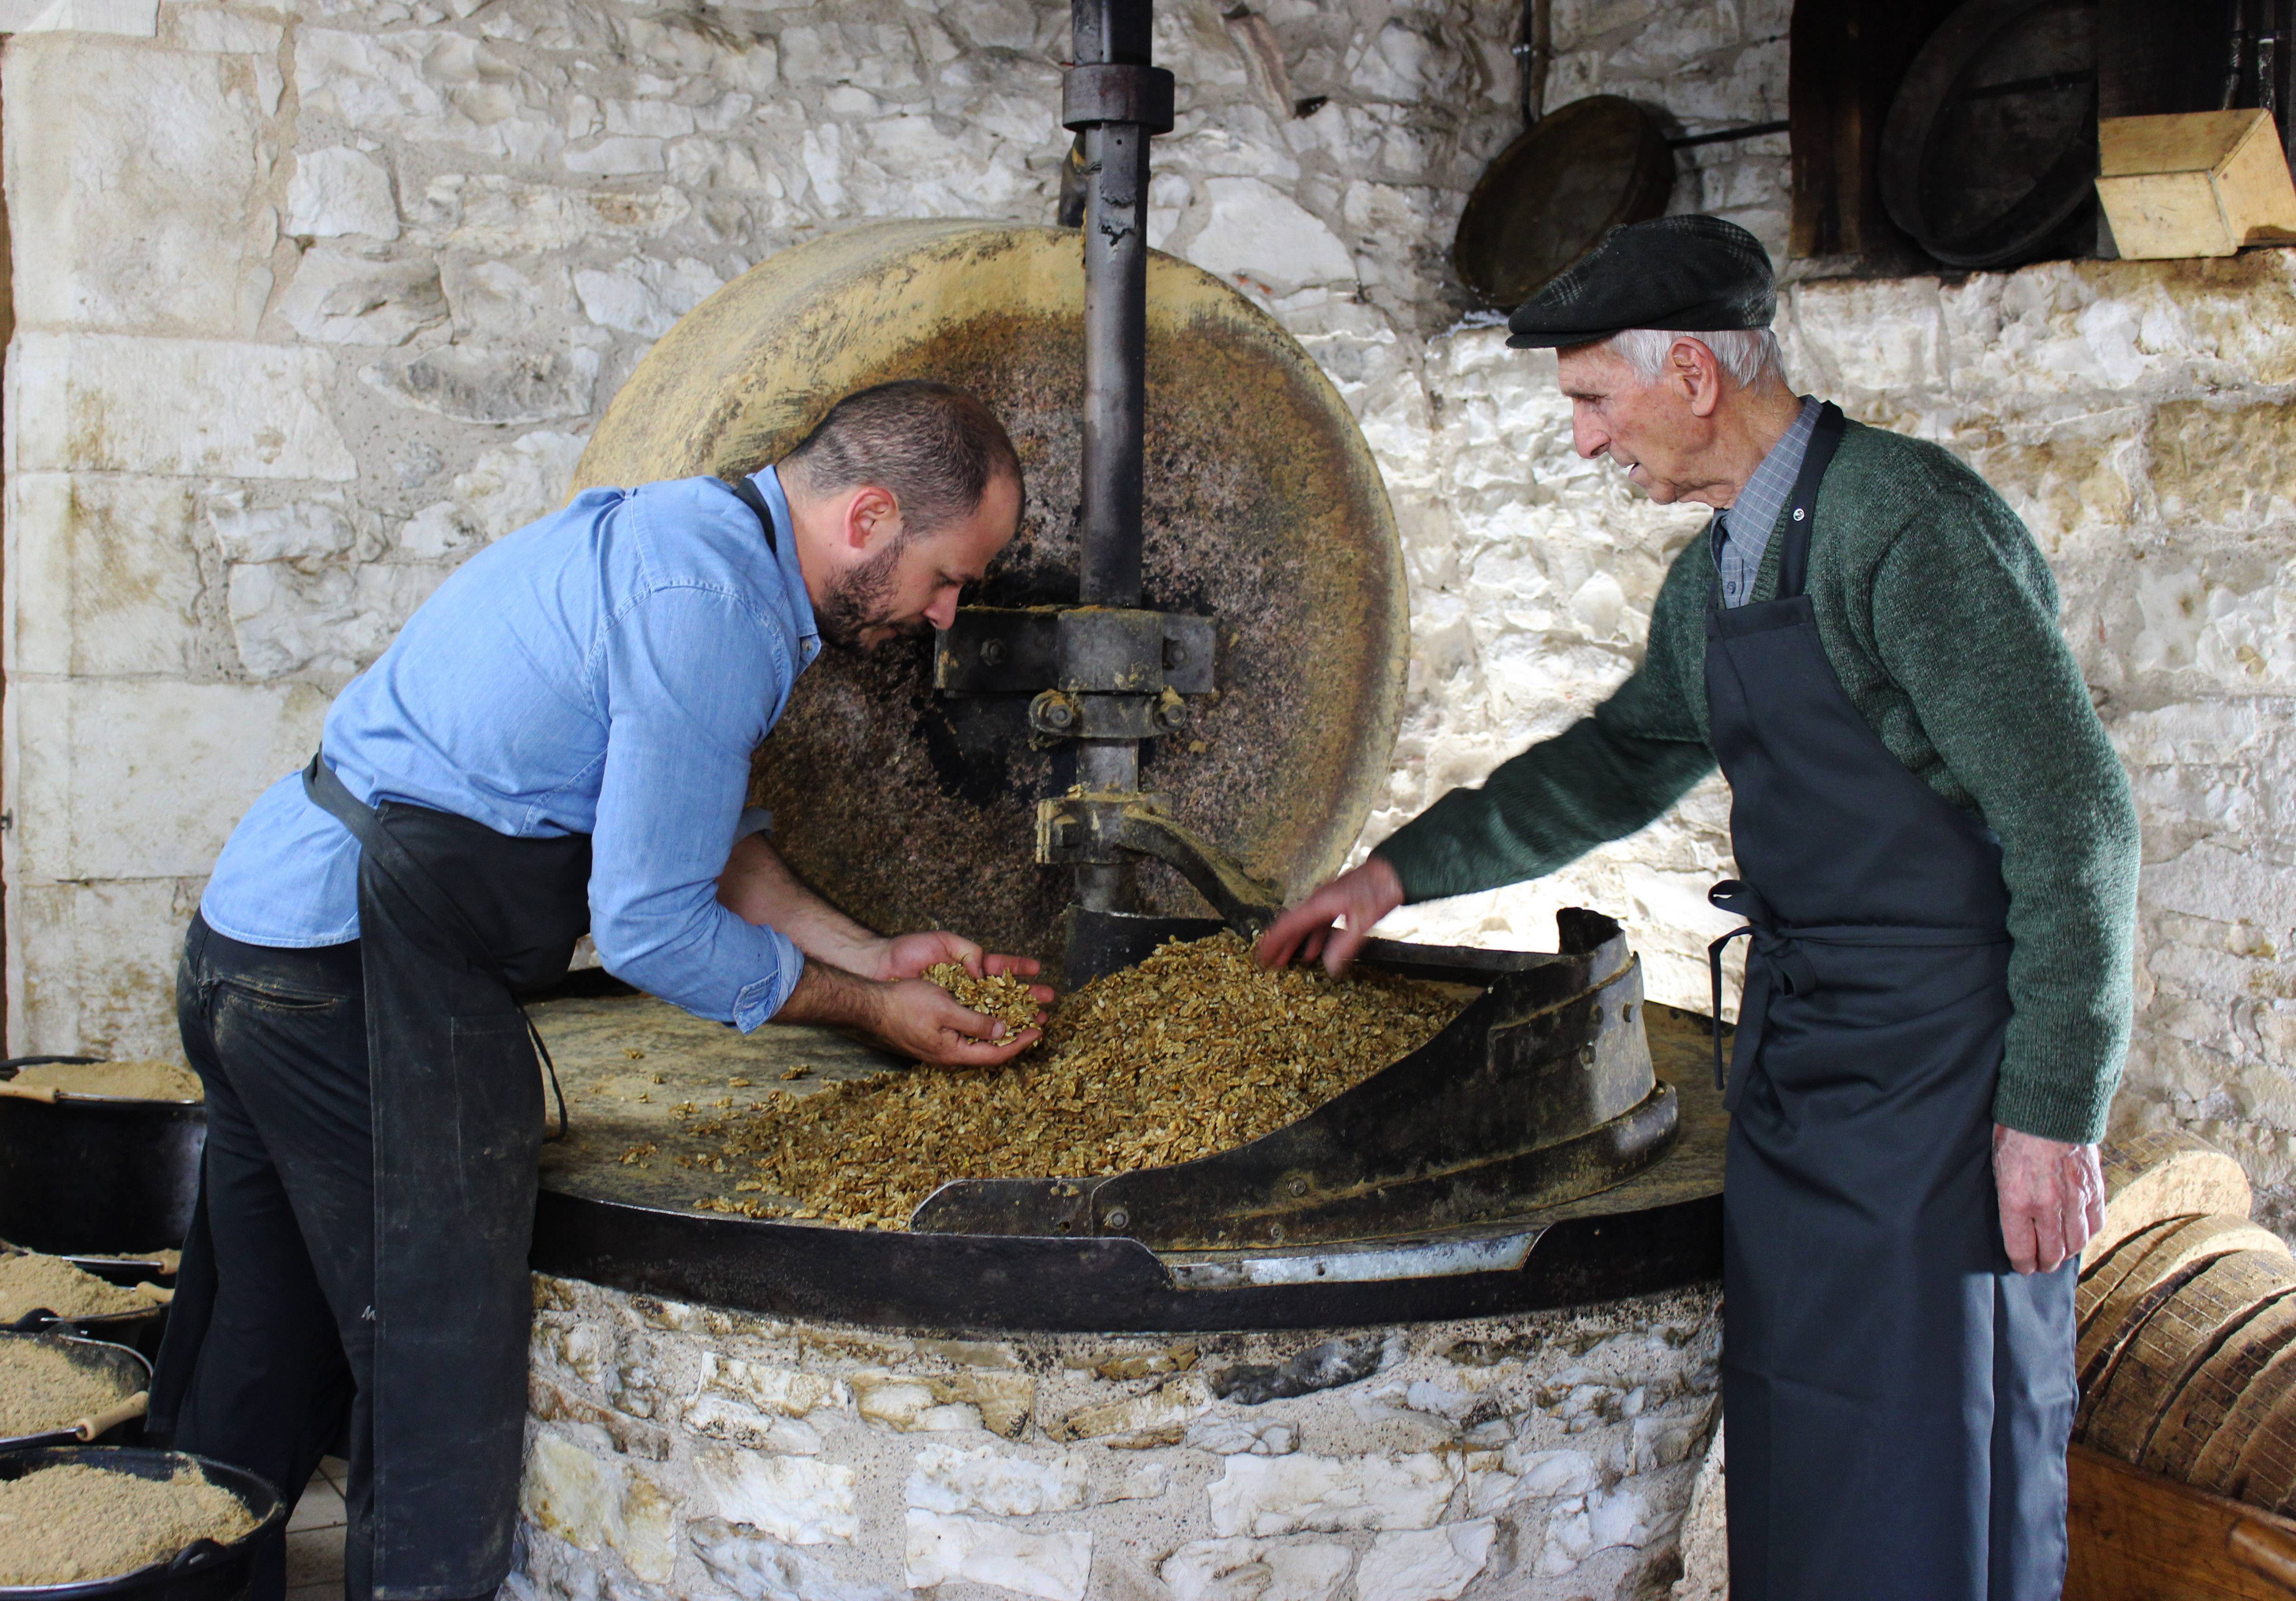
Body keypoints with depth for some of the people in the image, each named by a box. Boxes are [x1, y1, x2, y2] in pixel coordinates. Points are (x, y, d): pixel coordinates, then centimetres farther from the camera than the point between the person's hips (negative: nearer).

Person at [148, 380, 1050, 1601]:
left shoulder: (686, 534, 13)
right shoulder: (708, 608, -20)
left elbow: (703, 838, 20)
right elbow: (650, 926, -17)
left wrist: (871, 957, 14)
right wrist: (866, 1011, -4)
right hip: (362, 974, -10)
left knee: (264, 1359, 20)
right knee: (440, 1378, -3)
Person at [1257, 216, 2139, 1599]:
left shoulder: (1909, 522, -16)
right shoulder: (1715, 572, 12)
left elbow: (2075, 819, -18)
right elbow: (1618, 763, 26)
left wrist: (2055, 1110, -18)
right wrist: (1398, 873, 23)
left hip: (1943, 1064, -8)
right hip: (1794, 1056, 9)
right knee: (1794, 1469, 14)